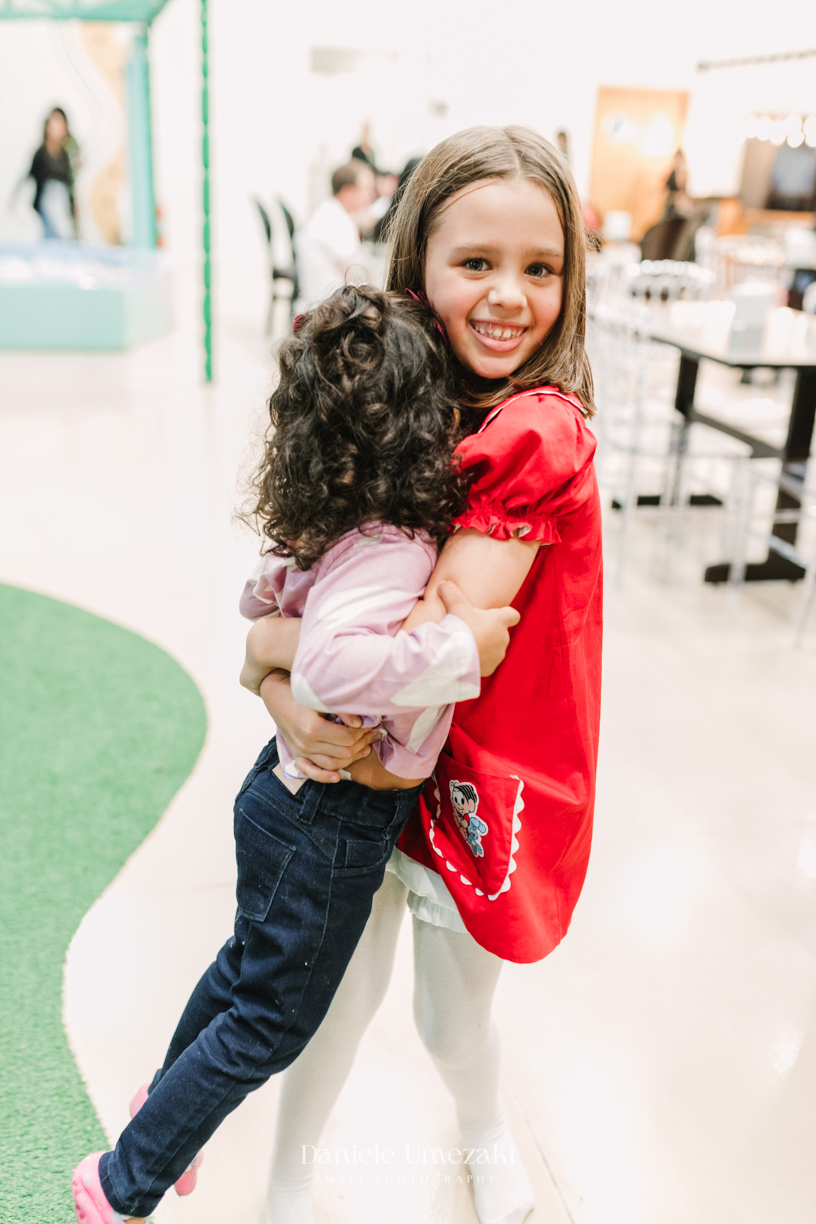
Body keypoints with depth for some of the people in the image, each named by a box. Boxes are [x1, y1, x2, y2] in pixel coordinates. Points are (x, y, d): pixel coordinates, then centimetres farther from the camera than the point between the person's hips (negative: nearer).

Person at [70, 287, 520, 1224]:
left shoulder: (338, 531, -3)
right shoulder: (394, 550, -29)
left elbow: (263, 595, 11)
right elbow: (332, 663, -45)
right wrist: (460, 646, -36)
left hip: (293, 788, 9)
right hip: (329, 826, -9)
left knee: (248, 961, 30)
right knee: (270, 1021, 13)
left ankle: (167, 1102, 55)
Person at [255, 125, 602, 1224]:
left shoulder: (540, 434, -23)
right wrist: (286, 697, -22)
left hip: (477, 782, -3)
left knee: (452, 1017, 21)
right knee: (340, 990, 20)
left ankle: (486, 1129, 58)